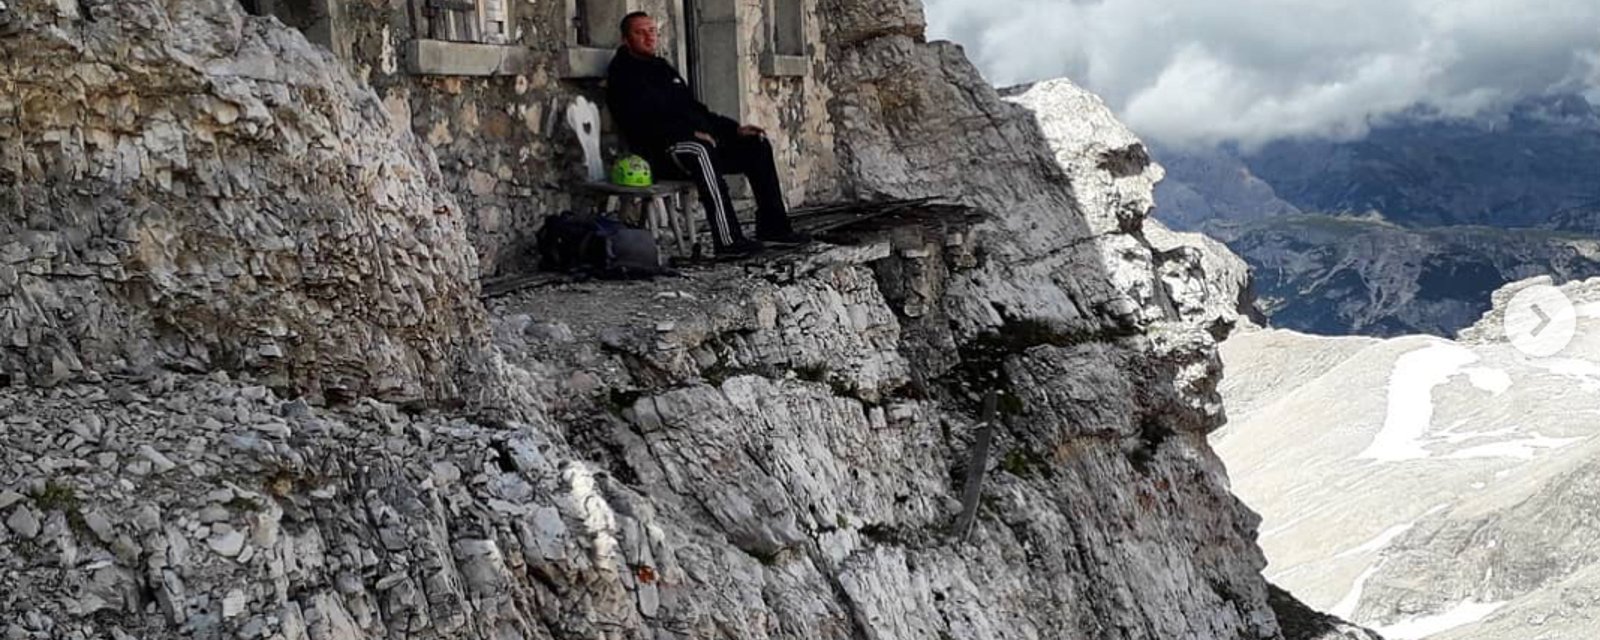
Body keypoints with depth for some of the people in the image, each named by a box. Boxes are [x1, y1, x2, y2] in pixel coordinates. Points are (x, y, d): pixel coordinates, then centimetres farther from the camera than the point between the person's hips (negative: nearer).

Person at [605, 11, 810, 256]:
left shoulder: (662, 67, 25)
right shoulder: (622, 74, -3)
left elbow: (695, 108, 27)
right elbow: (644, 122, -17)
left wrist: (735, 128, 14)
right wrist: (690, 133, -25)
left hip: (699, 138, 9)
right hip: (660, 151, -9)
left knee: (757, 144, 1)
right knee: (700, 150, -39)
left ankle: (772, 226, -1)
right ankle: (727, 240, -44)